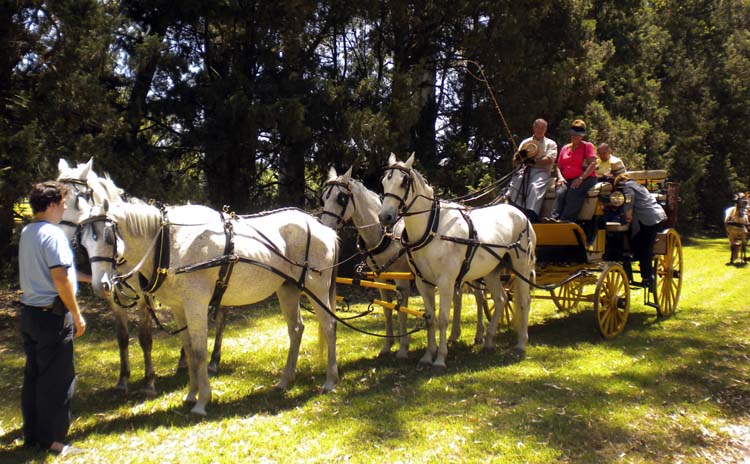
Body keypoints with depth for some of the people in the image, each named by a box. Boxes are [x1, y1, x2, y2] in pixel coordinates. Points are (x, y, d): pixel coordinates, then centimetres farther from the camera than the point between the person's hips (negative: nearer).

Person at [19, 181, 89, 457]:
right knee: (57, 379, 1)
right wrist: (77, 315, -15)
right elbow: (60, 279, -22)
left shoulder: (27, 233, 11)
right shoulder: (53, 234, -17)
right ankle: (51, 440, 10)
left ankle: (32, 435, 27)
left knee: (33, 376, 17)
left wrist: (85, 277, 28)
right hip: (52, 315, -9)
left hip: (29, 313, 9)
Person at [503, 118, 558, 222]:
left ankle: (530, 216, -48)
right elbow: (515, 162, 19)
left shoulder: (550, 143, 16)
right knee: (514, 184, -30)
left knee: (535, 187, -36)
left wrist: (534, 161, -15)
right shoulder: (525, 143, 24)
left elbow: (550, 160, -2)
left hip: (542, 172, -3)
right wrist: (519, 156, -5)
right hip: (525, 170, 3)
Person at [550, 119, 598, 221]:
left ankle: (565, 220, -47)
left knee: (573, 192, -35)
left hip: (585, 179, -3)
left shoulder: (587, 146, 9)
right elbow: (559, 166, 20)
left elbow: (593, 164, -5)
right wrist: (560, 177, -4)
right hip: (566, 180, 3)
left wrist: (581, 178, -18)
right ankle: (554, 218, -47)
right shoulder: (565, 148, 24)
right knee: (561, 192, -30)